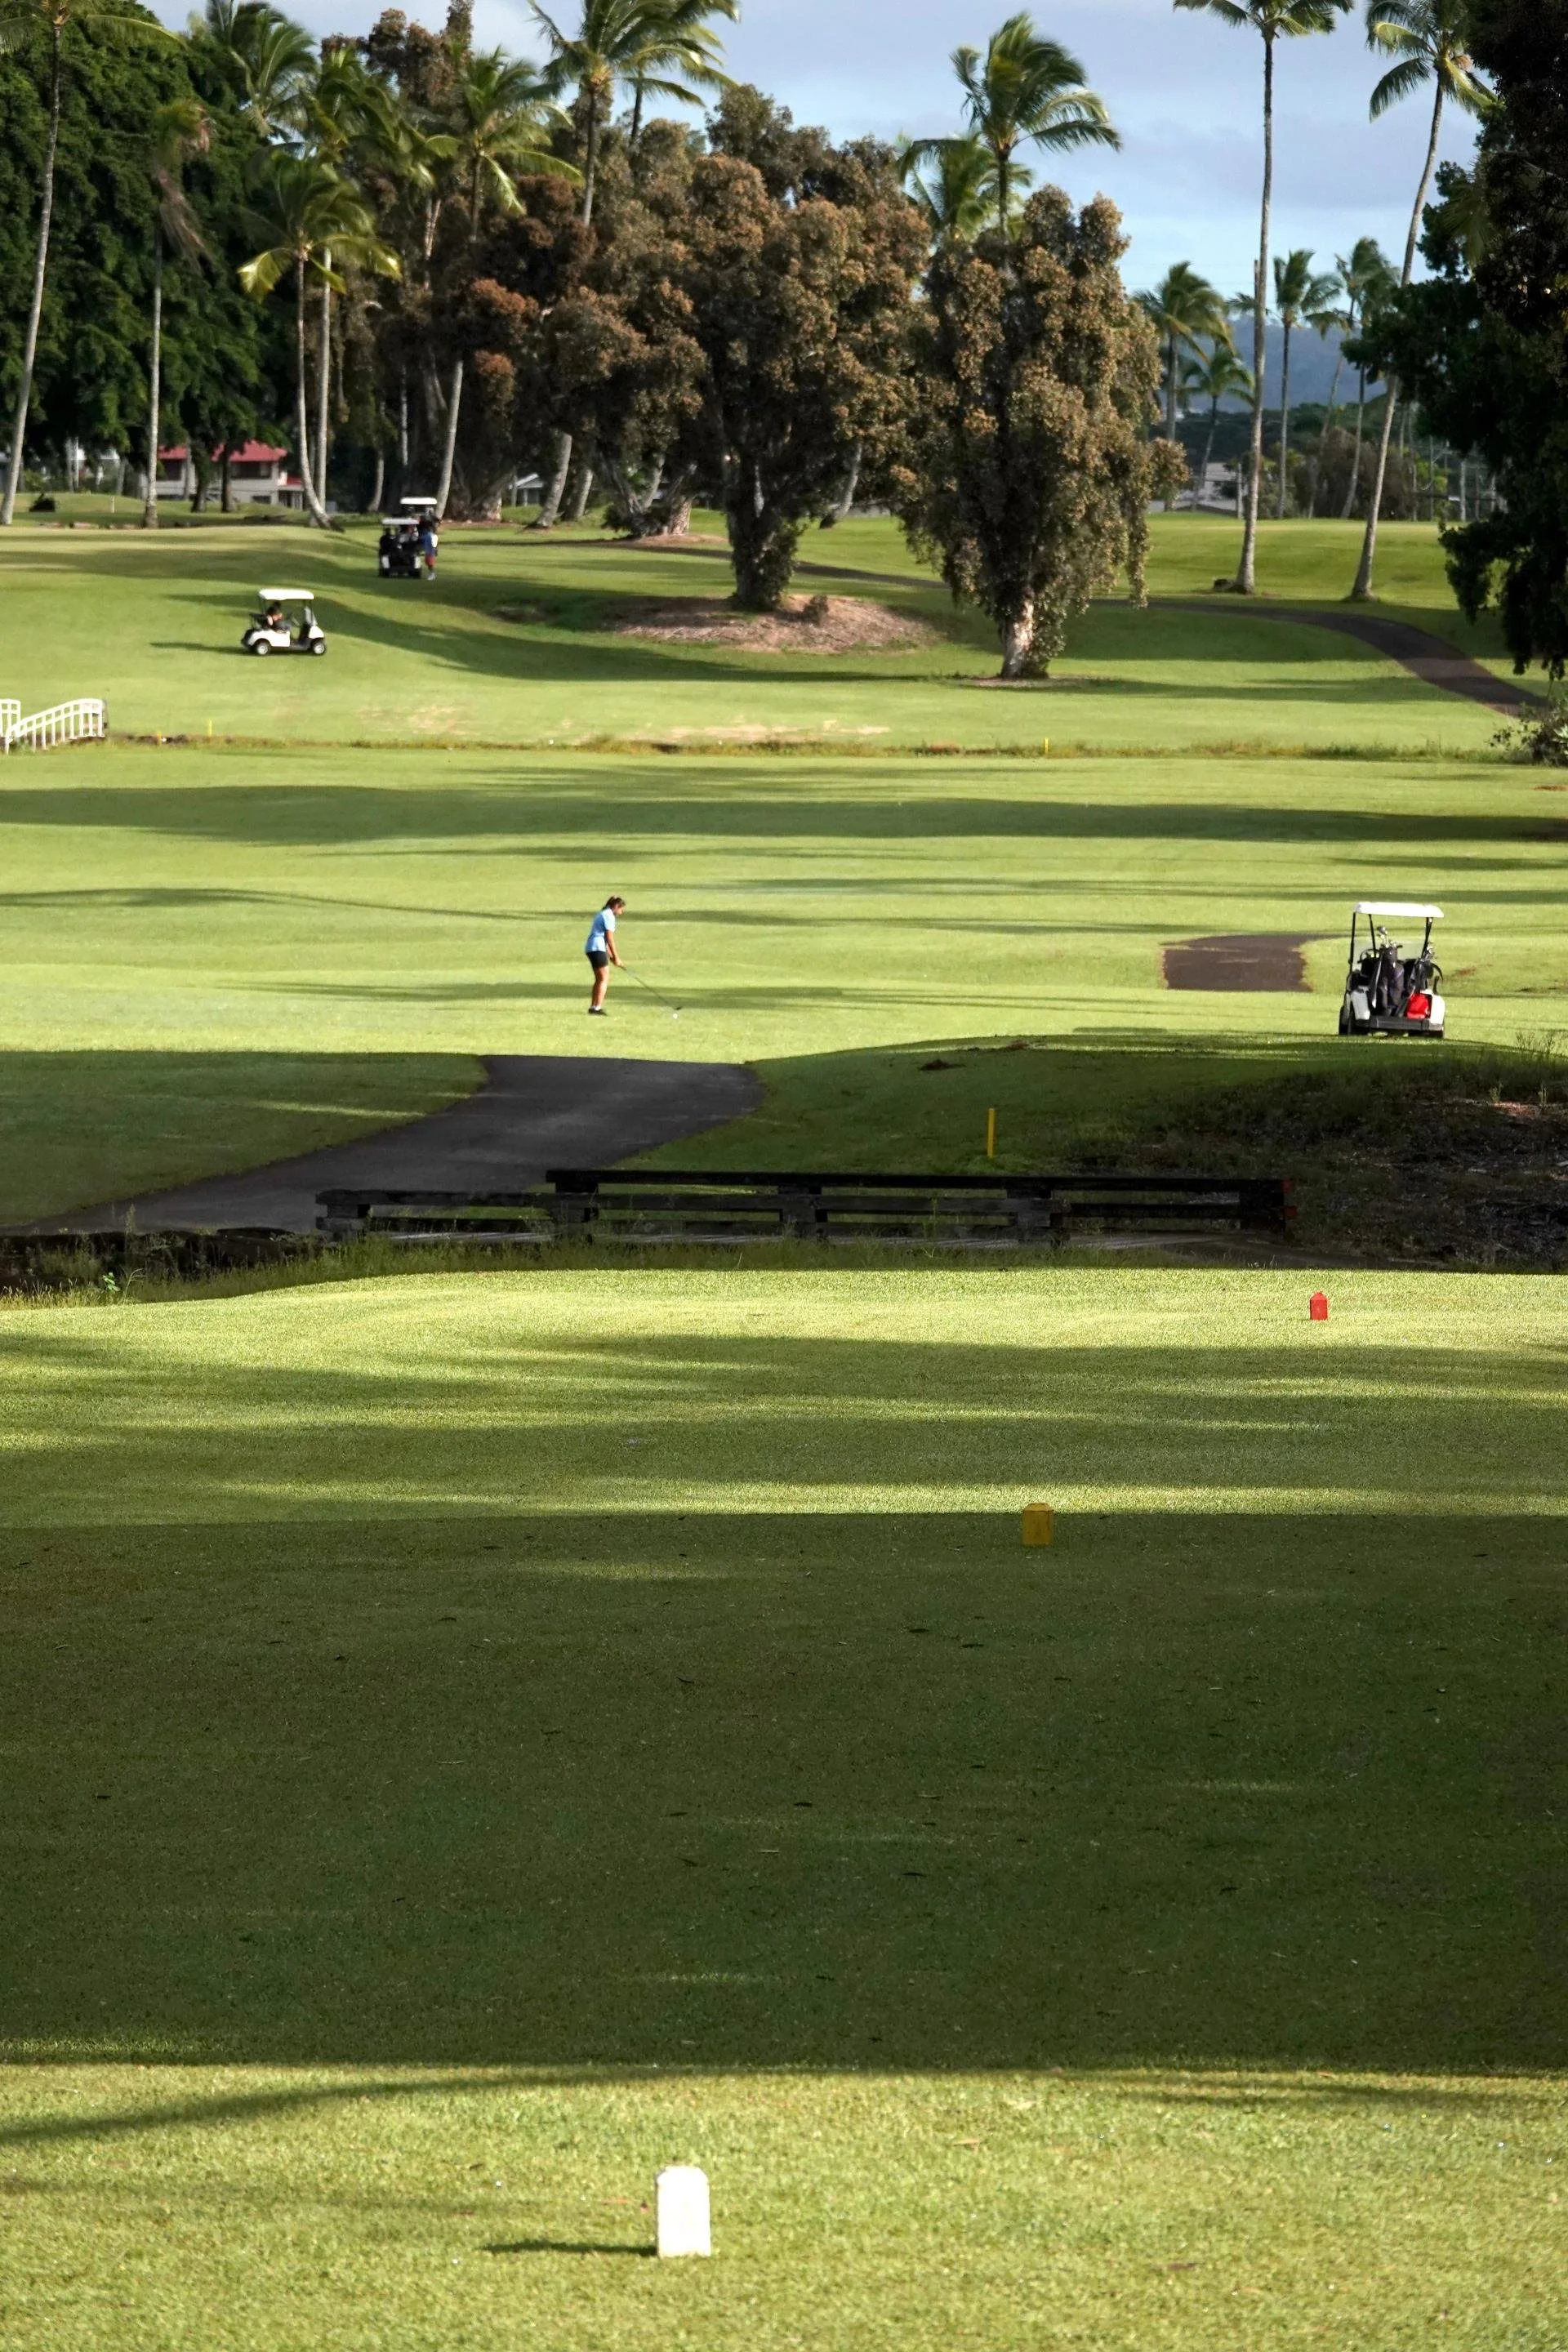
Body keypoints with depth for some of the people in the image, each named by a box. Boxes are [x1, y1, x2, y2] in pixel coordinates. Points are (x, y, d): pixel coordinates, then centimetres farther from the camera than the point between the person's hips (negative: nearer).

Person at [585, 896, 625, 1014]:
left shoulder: (602, 914, 23)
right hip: (598, 948, -10)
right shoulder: (609, 916, -8)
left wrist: (611, 956, 18)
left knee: (599, 979, 16)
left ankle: (593, 1006, 19)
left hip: (591, 948, 10)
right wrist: (615, 957, -7)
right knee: (604, 978, -10)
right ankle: (597, 1007, -16)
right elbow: (609, 938, -12)